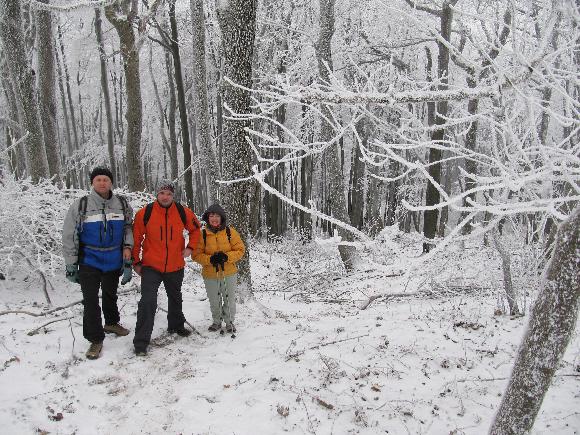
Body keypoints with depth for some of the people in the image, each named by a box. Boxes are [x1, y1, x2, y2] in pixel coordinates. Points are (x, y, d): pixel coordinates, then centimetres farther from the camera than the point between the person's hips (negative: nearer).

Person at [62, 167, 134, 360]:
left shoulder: (122, 204, -3)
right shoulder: (80, 205, -11)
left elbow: (128, 227, 9)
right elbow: (69, 237, -6)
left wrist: (127, 246, -7)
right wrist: (71, 265, -5)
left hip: (114, 261, 3)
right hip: (89, 262, -3)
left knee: (110, 295, 22)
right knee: (90, 301, -4)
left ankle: (111, 323, 44)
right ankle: (96, 339, 9)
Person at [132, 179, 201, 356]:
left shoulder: (183, 212, -8)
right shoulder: (145, 213, -13)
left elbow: (195, 229, 10)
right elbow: (136, 238, -4)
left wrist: (190, 247, -1)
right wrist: (136, 262, -1)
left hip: (175, 266, 3)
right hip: (151, 266, -3)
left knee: (175, 298, 23)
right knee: (148, 302, -13)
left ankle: (176, 326, 46)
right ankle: (141, 341, -3)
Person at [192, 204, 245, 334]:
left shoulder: (230, 232, -6)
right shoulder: (202, 234, -6)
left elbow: (240, 250, -5)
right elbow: (196, 254, -6)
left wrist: (226, 256, -22)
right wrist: (210, 259, -23)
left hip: (229, 274, 0)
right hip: (210, 275, 0)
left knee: (229, 300, 13)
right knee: (214, 302, 16)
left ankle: (229, 322, 34)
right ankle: (216, 321, 39)